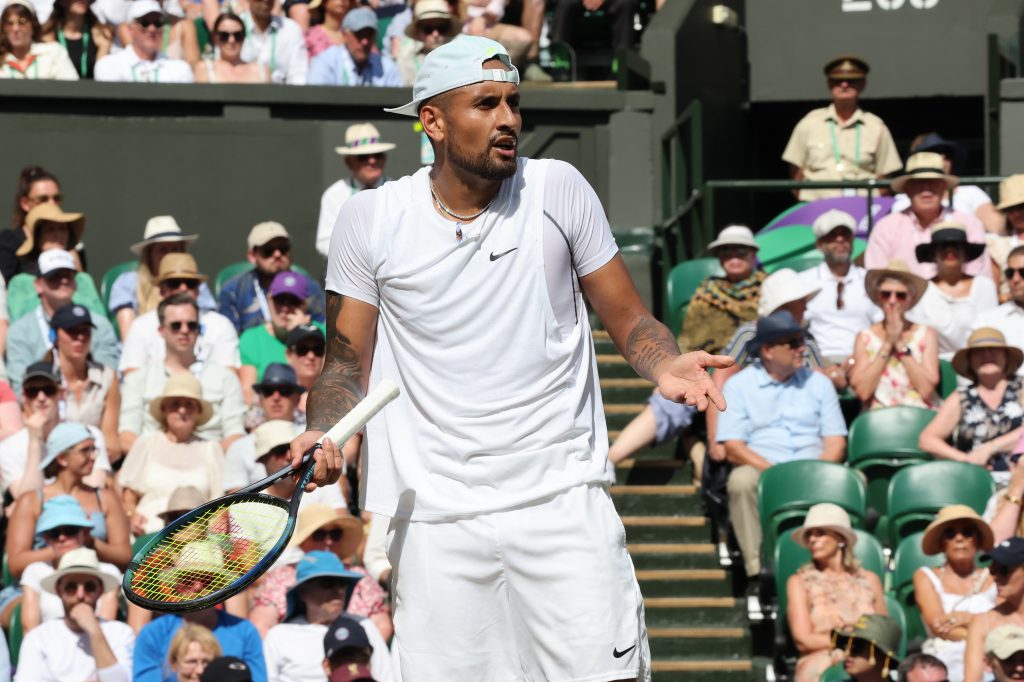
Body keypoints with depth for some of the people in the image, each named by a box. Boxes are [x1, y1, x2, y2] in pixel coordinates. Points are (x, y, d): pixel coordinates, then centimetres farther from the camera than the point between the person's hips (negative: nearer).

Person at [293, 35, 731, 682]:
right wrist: (322, 434, -12)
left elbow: (628, 318, 7)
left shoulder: (558, 188, 1)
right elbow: (348, 362, 8)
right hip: (435, 518, 0)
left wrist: (666, 364, -15)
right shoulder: (370, 218, 1)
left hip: (564, 500, 0)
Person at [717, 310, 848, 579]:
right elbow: (733, 449, -2)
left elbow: (836, 442, 10)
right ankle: (757, 568, -33)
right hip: (761, 469, -2)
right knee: (741, 481, -36)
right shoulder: (739, 386, 8)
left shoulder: (817, 383, 17)